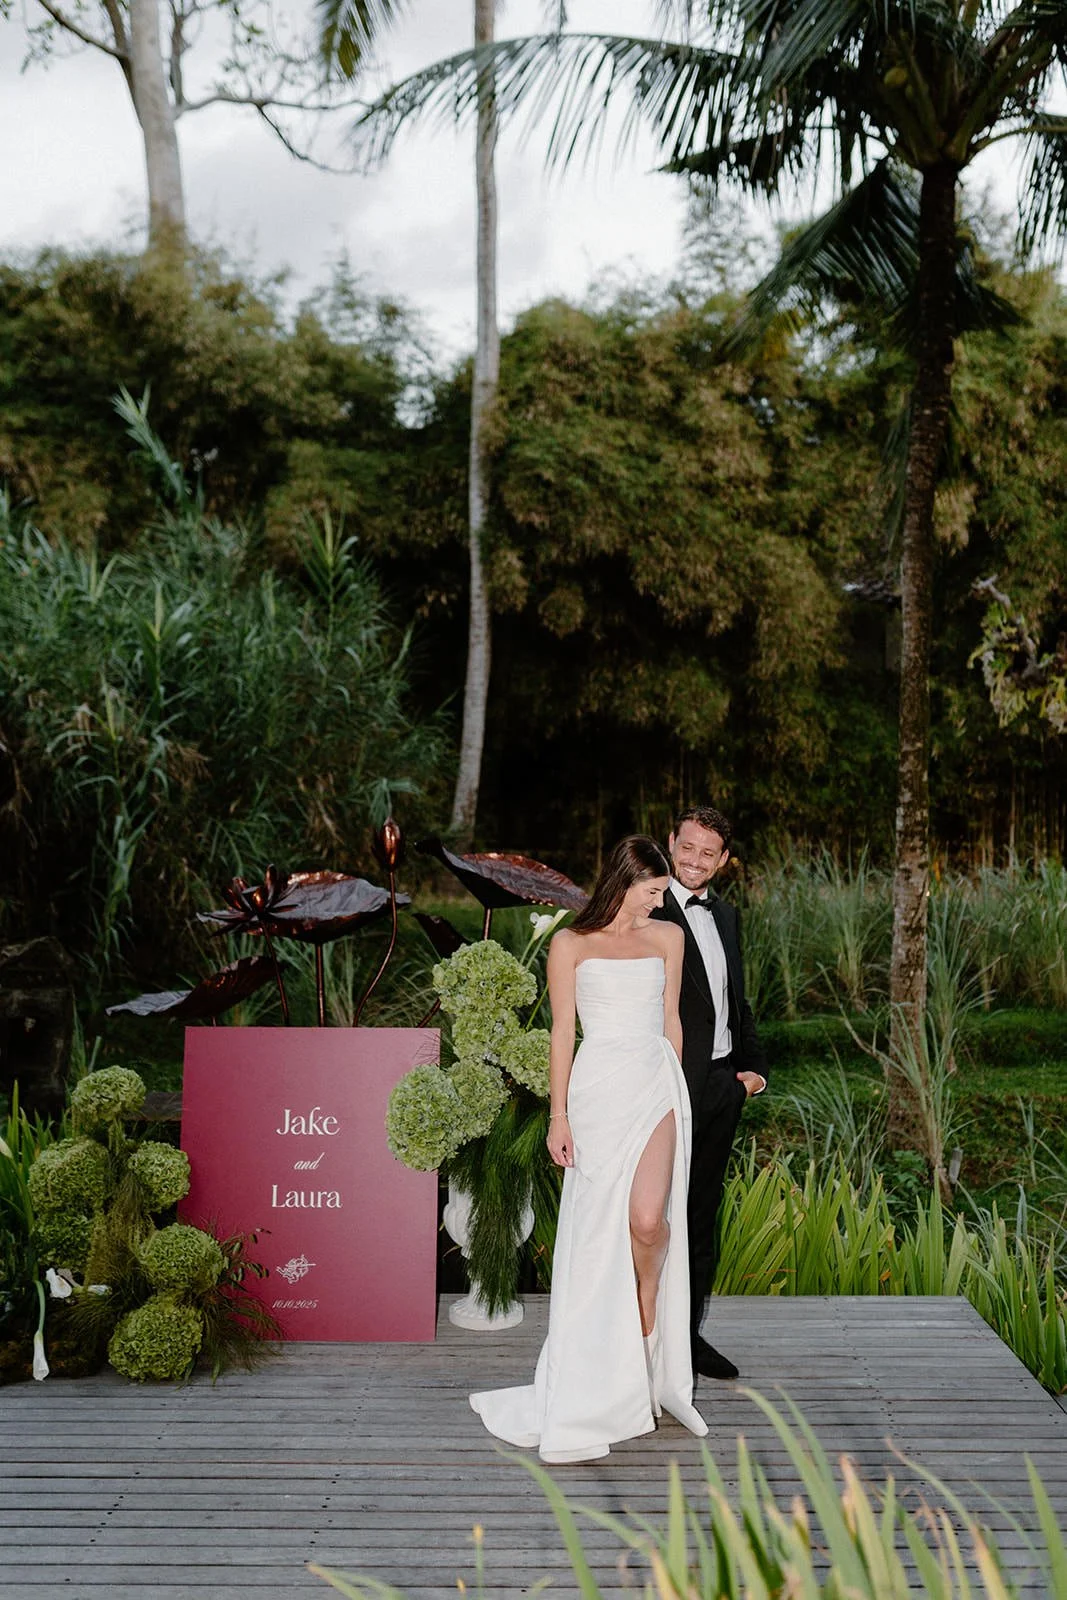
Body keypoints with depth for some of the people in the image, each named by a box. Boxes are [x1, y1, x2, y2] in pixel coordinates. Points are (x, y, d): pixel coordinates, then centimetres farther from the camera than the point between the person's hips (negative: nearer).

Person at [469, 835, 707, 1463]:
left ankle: (649, 1324, 13)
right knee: (598, 1227, -2)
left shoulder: (668, 937, 13)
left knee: (649, 1218, -17)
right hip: (598, 1087, -2)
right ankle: (603, 1379, 10)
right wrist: (559, 1116, -2)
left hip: (657, 1084, 2)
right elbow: (563, 1032, 3)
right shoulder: (571, 944, 4)